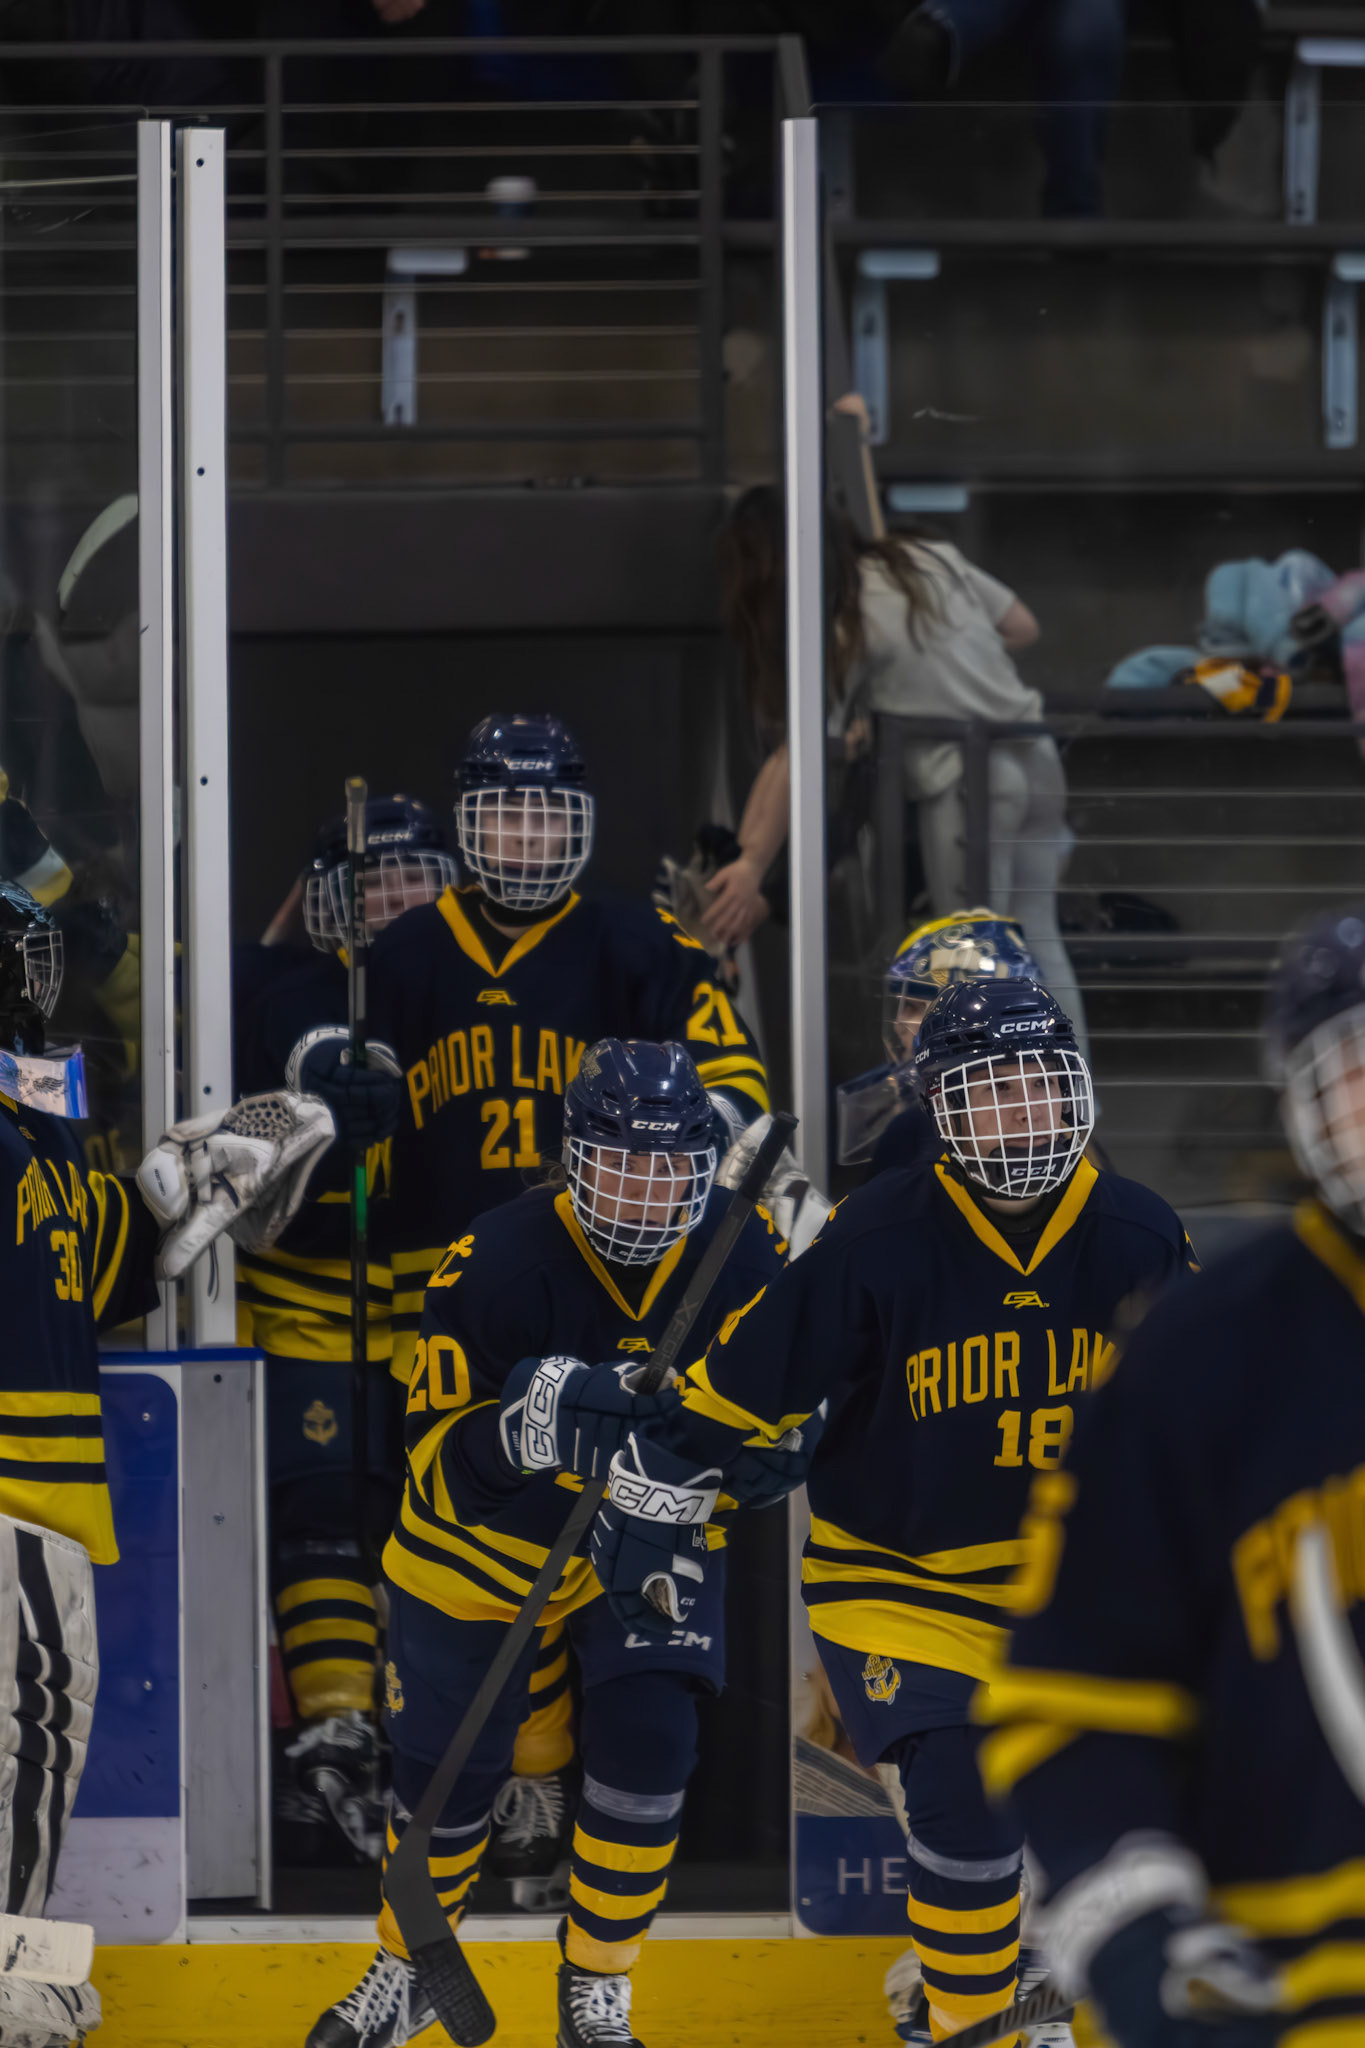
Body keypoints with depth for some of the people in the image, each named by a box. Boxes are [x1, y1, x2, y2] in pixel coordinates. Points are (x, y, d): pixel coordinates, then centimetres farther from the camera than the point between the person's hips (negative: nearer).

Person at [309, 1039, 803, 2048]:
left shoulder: (744, 1255, -18)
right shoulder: (496, 1264, -28)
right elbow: (439, 1454, -26)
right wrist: (531, 1425, -46)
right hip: (489, 1549, -1)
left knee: (648, 1740, -15)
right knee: (449, 1774, 7)